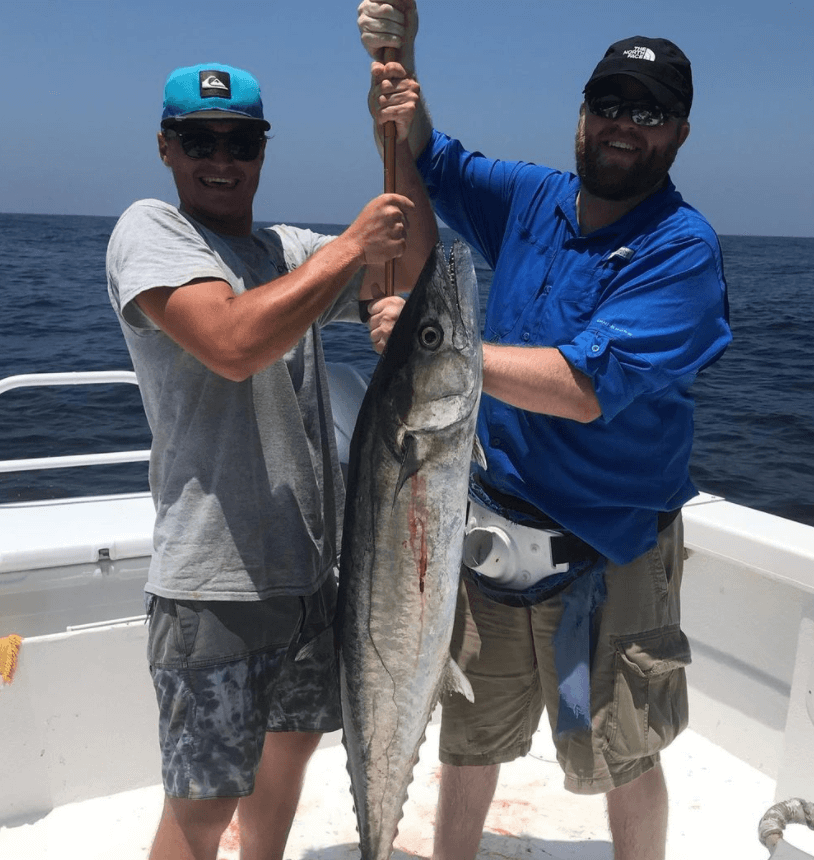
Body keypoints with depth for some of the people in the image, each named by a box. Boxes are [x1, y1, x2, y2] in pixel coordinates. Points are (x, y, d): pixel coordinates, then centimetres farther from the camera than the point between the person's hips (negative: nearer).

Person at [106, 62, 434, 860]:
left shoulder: (292, 250, 12)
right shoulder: (148, 230, -7)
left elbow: (415, 276, 3)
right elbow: (232, 344, -25)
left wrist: (400, 147, -9)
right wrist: (350, 246, -19)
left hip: (310, 559, 7)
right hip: (215, 577, -7)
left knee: (291, 741, 23)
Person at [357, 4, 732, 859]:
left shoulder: (681, 249, -14)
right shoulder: (533, 201, 4)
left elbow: (589, 388, -25)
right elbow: (424, 157, 12)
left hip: (605, 548, -4)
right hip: (490, 524, 5)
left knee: (622, 760, 13)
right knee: (469, 737, 20)